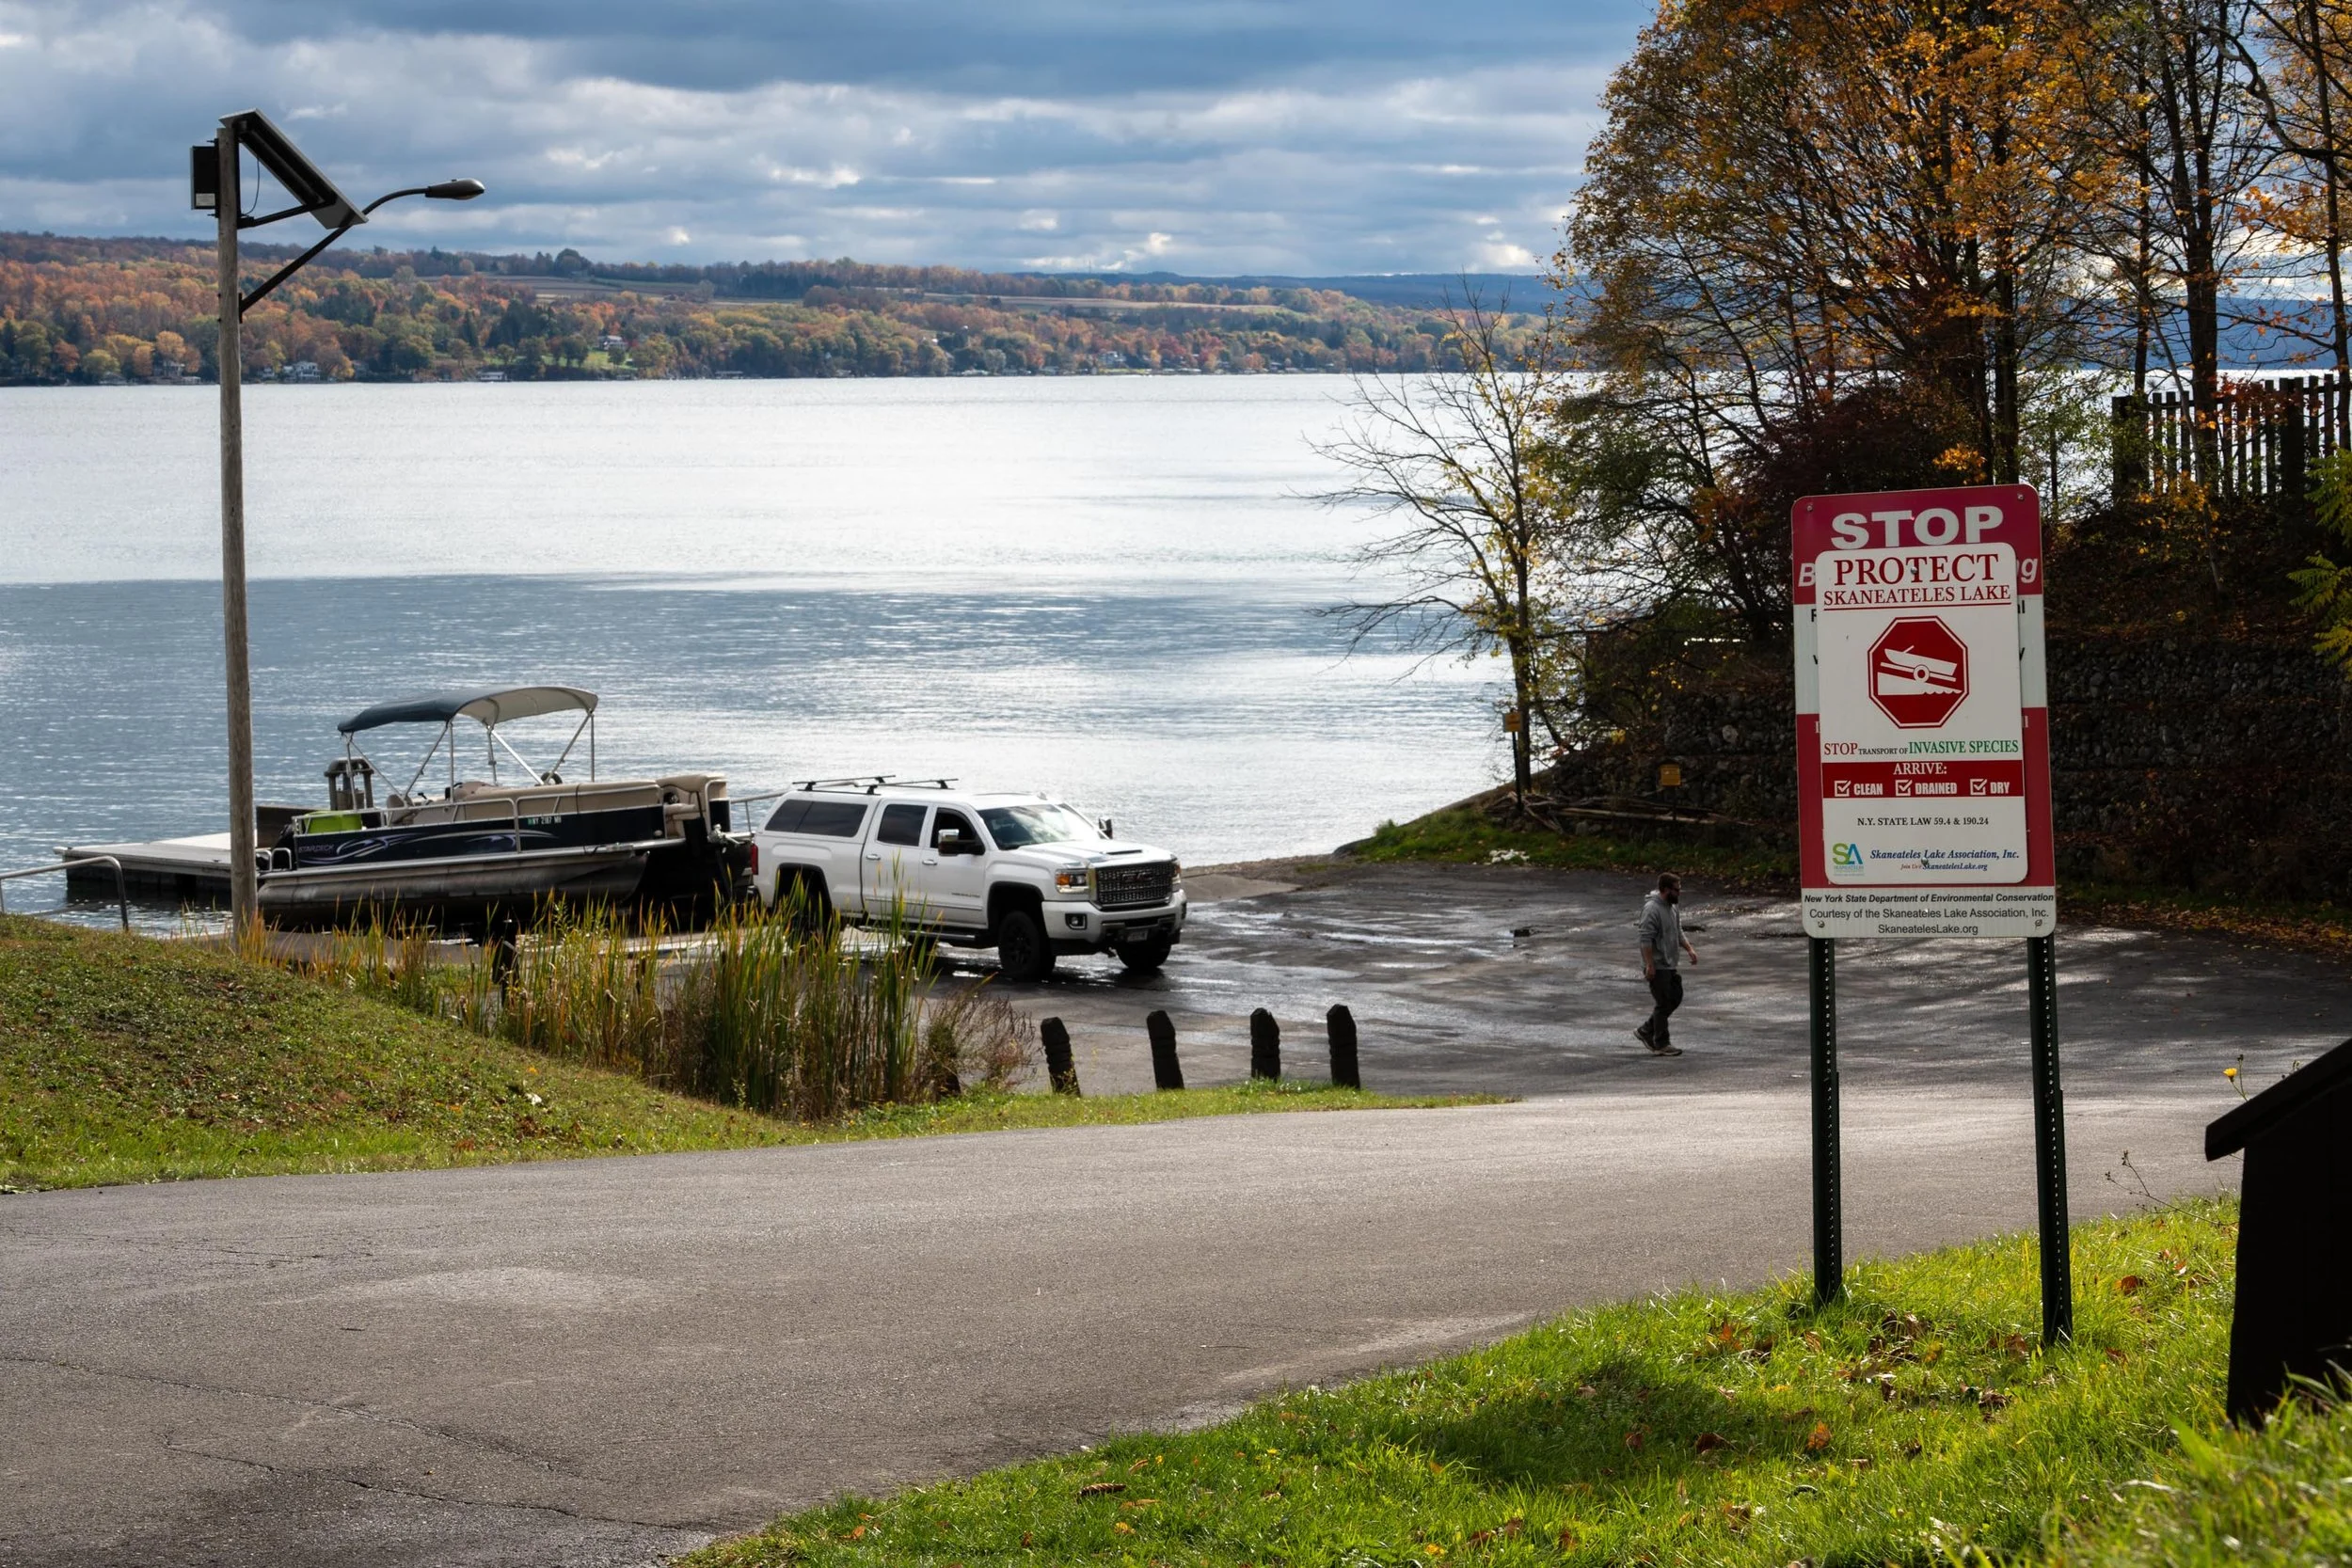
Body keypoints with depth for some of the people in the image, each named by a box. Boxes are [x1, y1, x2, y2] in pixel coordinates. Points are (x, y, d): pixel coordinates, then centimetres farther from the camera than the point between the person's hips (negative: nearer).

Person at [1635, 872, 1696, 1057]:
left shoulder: (1673, 906, 10)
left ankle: (1646, 1031, 24)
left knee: (1675, 999, 13)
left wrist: (1689, 949, 10)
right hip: (1658, 967, -9)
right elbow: (1646, 939, -23)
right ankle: (1661, 1045, 4)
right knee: (1664, 1004, -4)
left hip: (1671, 964, 9)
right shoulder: (1652, 909, -20)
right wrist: (1650, 965, -25)